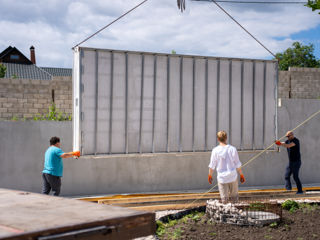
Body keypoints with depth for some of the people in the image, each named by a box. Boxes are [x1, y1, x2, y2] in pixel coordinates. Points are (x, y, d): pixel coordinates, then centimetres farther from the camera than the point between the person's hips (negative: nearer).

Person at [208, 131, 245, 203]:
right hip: (233, 177, 1)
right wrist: (241, 175, 11)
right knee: (234, 198, 16)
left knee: (224, 199, 10)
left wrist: (210, 175, 13)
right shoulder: (232, 149, -8)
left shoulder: (215, 151, -10)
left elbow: (212, 166, -3)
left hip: (222, 178, -1)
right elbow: (237, 165, -2)